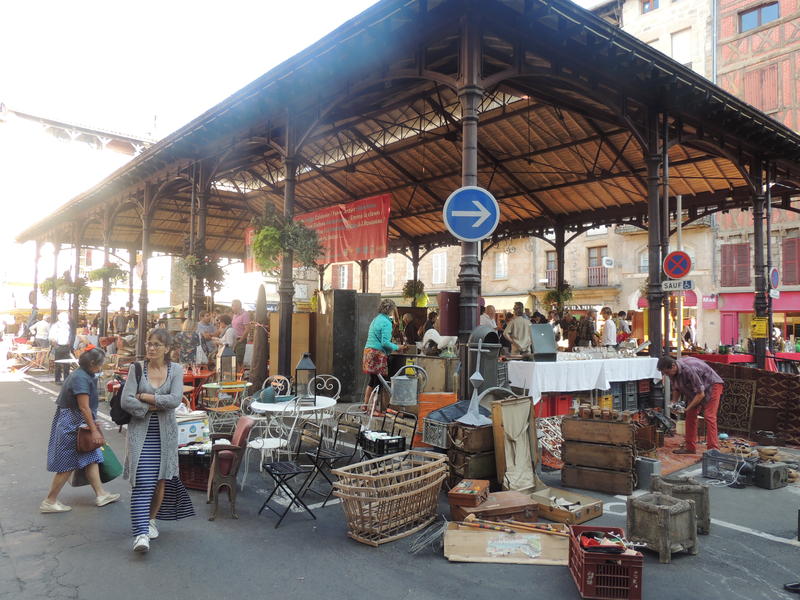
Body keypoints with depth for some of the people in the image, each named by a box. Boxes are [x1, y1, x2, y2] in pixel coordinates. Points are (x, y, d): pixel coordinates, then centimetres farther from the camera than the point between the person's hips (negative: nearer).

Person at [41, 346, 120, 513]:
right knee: (67, 465, 0)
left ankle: (100, 495, 17)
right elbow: (84, 407, -23)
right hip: (71, 425, -10)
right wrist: (94, 430, -21)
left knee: (91, 458, 11)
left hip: (77, 424, 10)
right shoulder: (81, 378, -22)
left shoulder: (84, 375, 8)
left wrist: (93, 424, 20)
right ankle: (49, 502, 12)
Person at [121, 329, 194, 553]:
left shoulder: (176, 370, 0)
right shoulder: (136, 368, 0)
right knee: (142, 481, -9)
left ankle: (151, 520, 31)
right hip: (140, 431, -1)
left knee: (161, 480, 9)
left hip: (165, 433, 2)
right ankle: (141, 533, -7)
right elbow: (126, 401, -7)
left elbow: (175, 400, -13)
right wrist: (154, 406, -12)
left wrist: (145, 396, -11)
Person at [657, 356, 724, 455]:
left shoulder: (689, 369, -38)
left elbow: (701, 394, -32)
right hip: (695, 388, 8)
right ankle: (690, 447, 10)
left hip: (712, 385, -8)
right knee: (690, 415, 4)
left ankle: (713, 449, -17)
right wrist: (673, 403, -9)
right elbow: (676, 389, 6)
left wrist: (687, 408, -28)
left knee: (709, 416, -17)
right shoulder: (672, 372, -12)